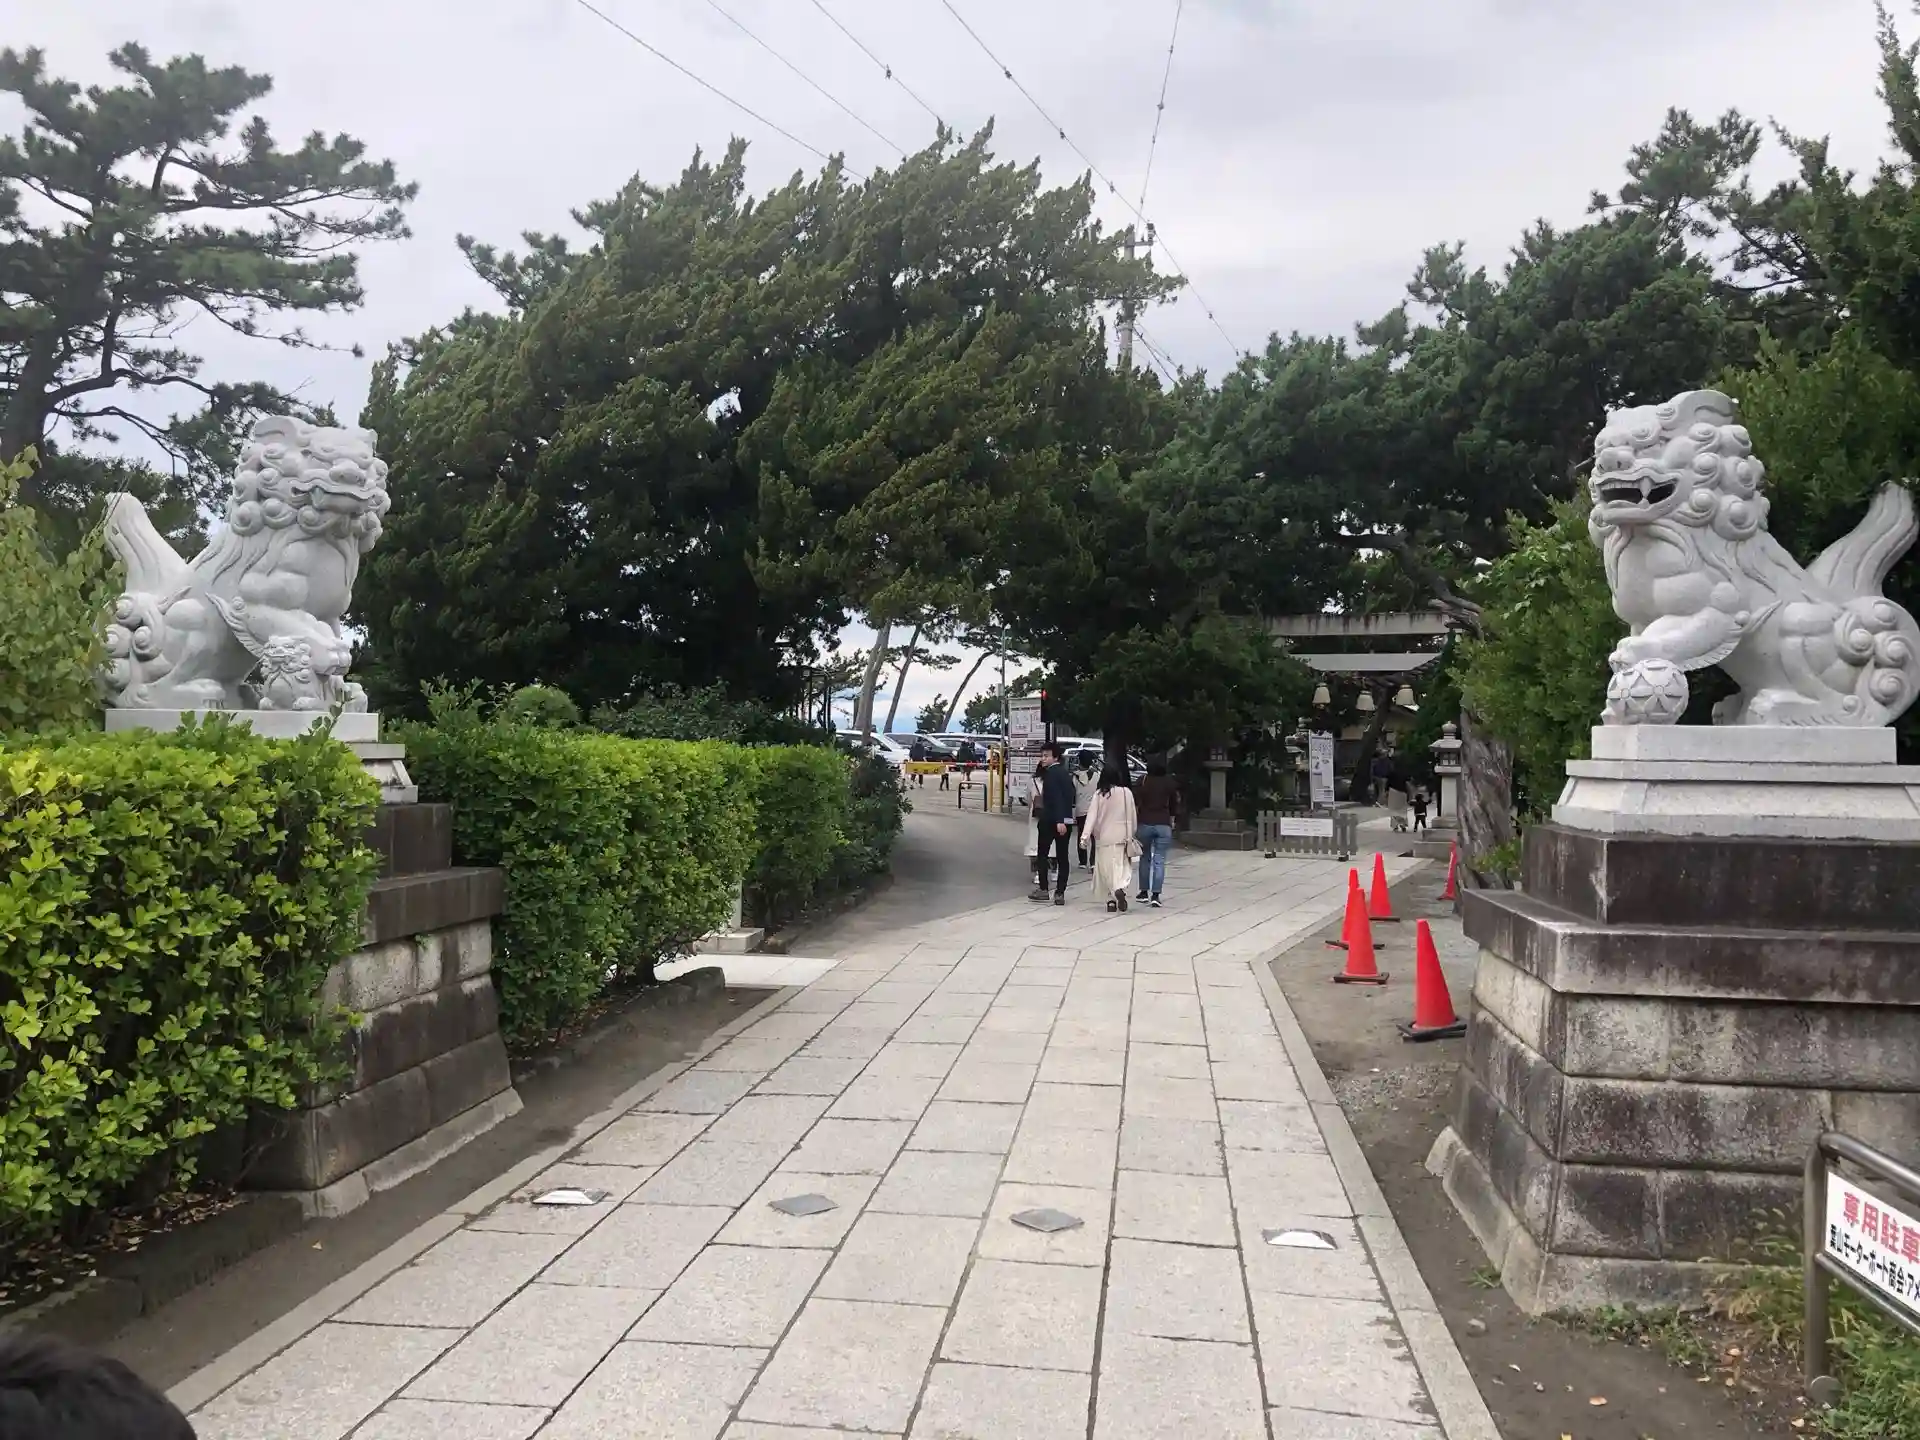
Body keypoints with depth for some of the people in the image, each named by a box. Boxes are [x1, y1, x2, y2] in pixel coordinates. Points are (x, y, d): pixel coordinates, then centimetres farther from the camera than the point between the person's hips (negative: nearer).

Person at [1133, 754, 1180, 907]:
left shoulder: (1143, 780, -4)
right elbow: (1174, 804, 10)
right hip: (1163, 825, 0)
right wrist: (1171, 821, 24)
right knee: (1159, 861, -1)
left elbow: (1136, 803, -5)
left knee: (1145, 858, 16)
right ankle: (1155, 895, -10)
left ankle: (1144, 892, 21)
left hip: (1145, 824, 0)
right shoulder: (1170, 782, 1)